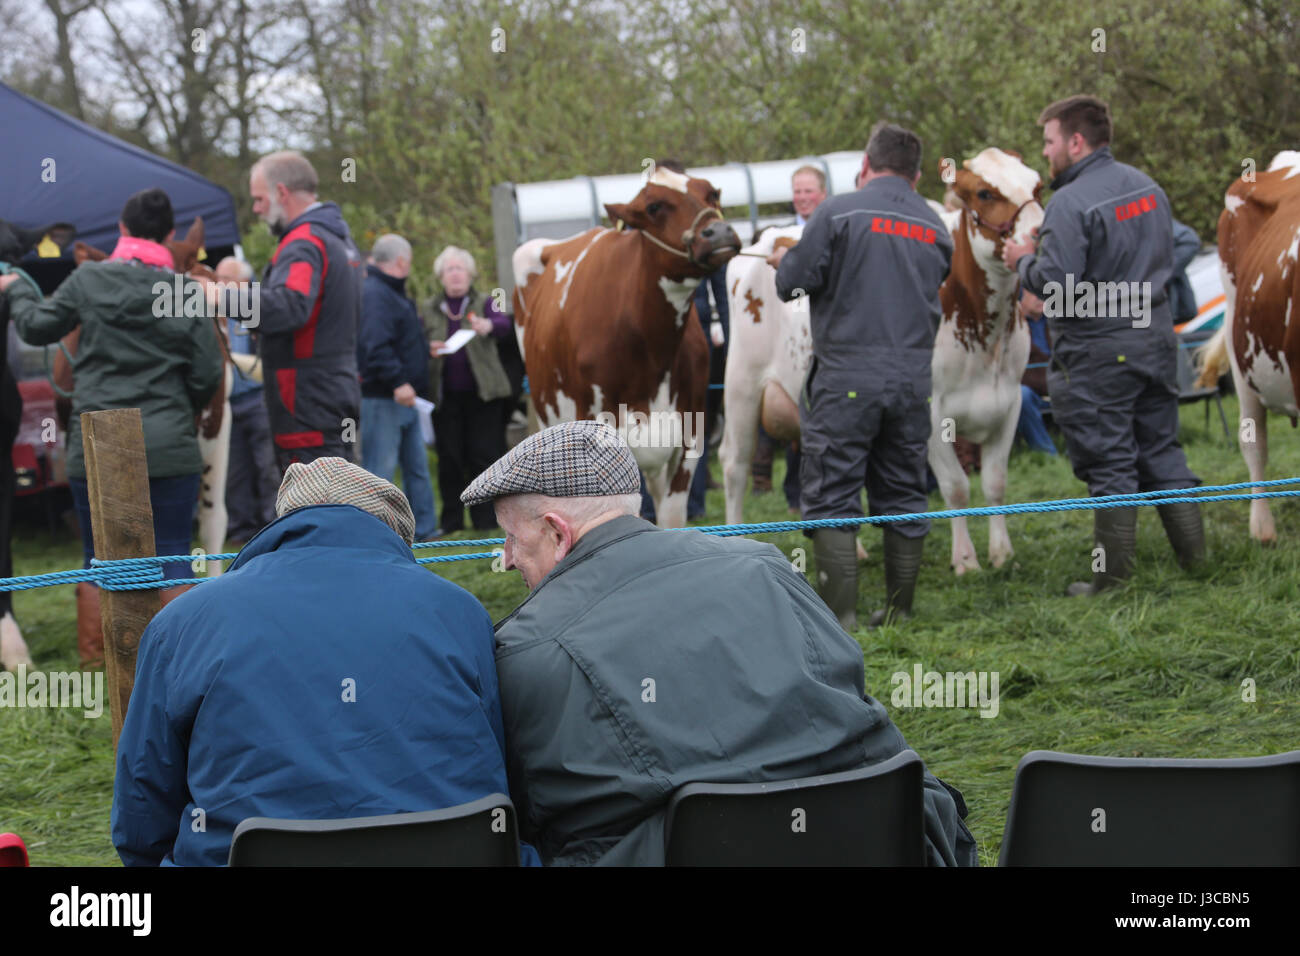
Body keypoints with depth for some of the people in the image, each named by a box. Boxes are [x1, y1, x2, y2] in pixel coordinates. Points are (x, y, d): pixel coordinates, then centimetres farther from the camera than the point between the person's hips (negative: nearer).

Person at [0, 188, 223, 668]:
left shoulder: (88, 281, -1)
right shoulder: (187, 292, 0)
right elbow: (209, 373, 0)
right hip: (170, 448, 0)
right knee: (172, 558, 4)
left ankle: (93, 663, 11)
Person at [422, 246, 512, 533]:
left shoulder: (484, 304, 6)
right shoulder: (430, 310, 14)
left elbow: (504, 324, -14)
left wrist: (487, 326, -39)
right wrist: (429, 350, -9)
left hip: (482, 392, -2)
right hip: (445, 395, 2)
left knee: (484, 455, -4)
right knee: (449, 460, 1)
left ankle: (486, 519, 3)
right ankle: (452, 520, 9)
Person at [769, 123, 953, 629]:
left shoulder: (839, 212, -6)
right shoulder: (936, 228, 13)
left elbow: (794, 281, -7)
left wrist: (784, 262, 17)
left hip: (845, 375, -5)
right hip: (912, 378, 5)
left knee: (830, 494, -1)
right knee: (903, 496, 12)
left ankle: (840, 614, -6)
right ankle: (897, 613, 15)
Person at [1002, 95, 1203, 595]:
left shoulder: (1071, 203, -19)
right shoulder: (1148, 188, 8)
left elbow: (1056, 282, -25)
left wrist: (1025, 261, -6)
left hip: (1098, 352, -7)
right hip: (1156, 337, 7)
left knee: (1110, 465, -1)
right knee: (1162, 451, 17)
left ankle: (1113, 580, 4)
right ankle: (1195, 559, 20)